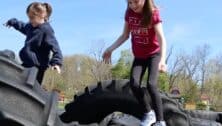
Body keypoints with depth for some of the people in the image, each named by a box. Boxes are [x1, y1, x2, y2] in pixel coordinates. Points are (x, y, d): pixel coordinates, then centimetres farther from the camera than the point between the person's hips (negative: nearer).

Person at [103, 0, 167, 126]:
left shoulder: (153, 13, -20)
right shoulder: (129, 12, -7)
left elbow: (161, 38, -28)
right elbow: (125, 35, 5)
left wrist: (162, 59, -41)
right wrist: (111, 49, -3)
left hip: (154, 54, -4)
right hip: (139, 56, 4)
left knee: (151, 84, -21)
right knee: (134, 84, -13)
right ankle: (149, 113, 8)